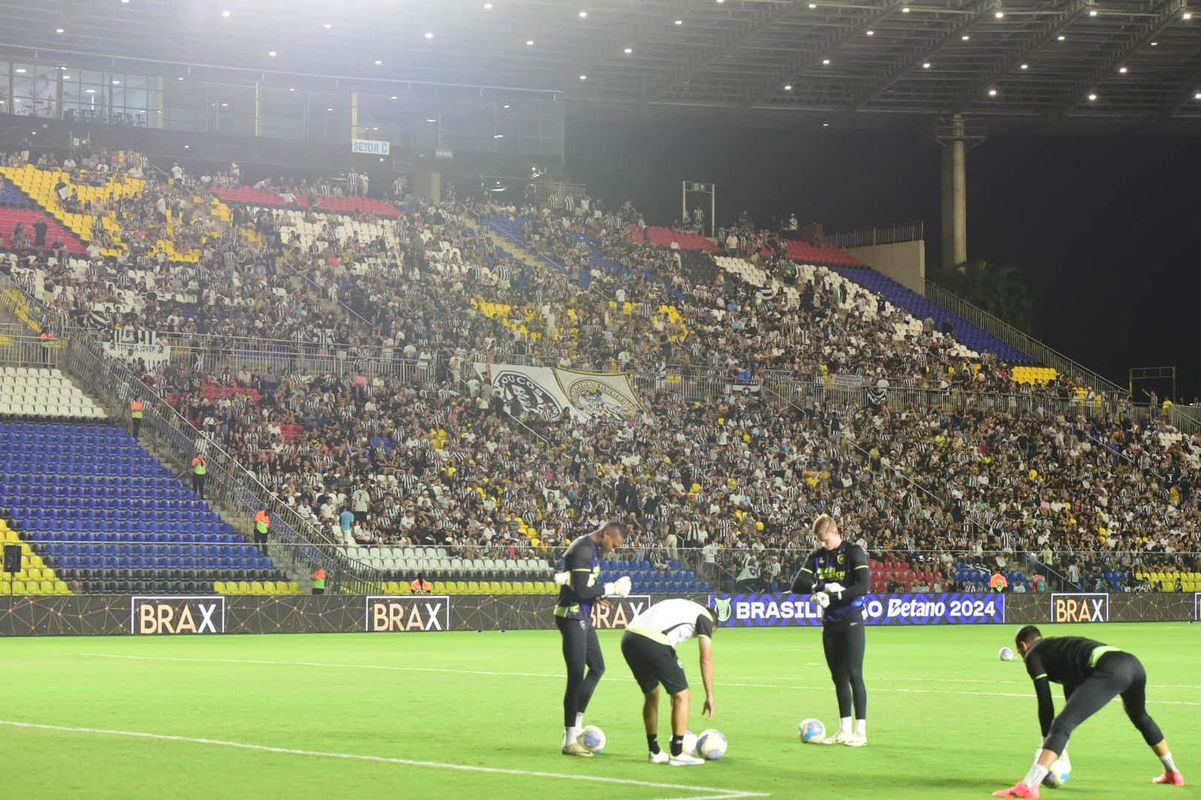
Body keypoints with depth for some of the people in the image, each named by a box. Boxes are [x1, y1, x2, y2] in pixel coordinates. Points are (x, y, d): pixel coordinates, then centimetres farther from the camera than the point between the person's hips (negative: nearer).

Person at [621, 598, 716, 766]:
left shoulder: (681, 606, 37)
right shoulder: (705, 617, 16)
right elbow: (706, 659, 7)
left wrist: (673, 689, 40)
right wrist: (709, 696, 12)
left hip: (628, 637, 8)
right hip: (652, 643, -8)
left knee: (651, 693, 26)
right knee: (683, 695, 7)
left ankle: (654, 752, 31)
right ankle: (677, 754, 10)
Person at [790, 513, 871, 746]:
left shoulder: (854, 552, -7)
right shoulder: (817, 556, 9)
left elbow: (863, 587, -18)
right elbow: (797, 586, 0)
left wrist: (832, 596, -19)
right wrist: (823, 587, -16)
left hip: (851, 622, -6)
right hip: (830, 623, 6)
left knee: (854, 675, -8)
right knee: (838, 677, 8)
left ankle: (861, 731, -6)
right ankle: (844, 730, 15)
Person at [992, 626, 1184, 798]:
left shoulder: (1033, 655, 16)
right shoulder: (1059, 646, 39)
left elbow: (1045, 703, 9)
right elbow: (1072, 697, 44)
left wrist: (1046, 741, 18)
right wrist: (1061, 748, 46)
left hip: (1109, 671, -8)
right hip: (1134, 664, 8)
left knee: (1061, 725, -12)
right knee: (1140, 717, 37)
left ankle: (1028, 786, -26)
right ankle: (1173, 773, 49)